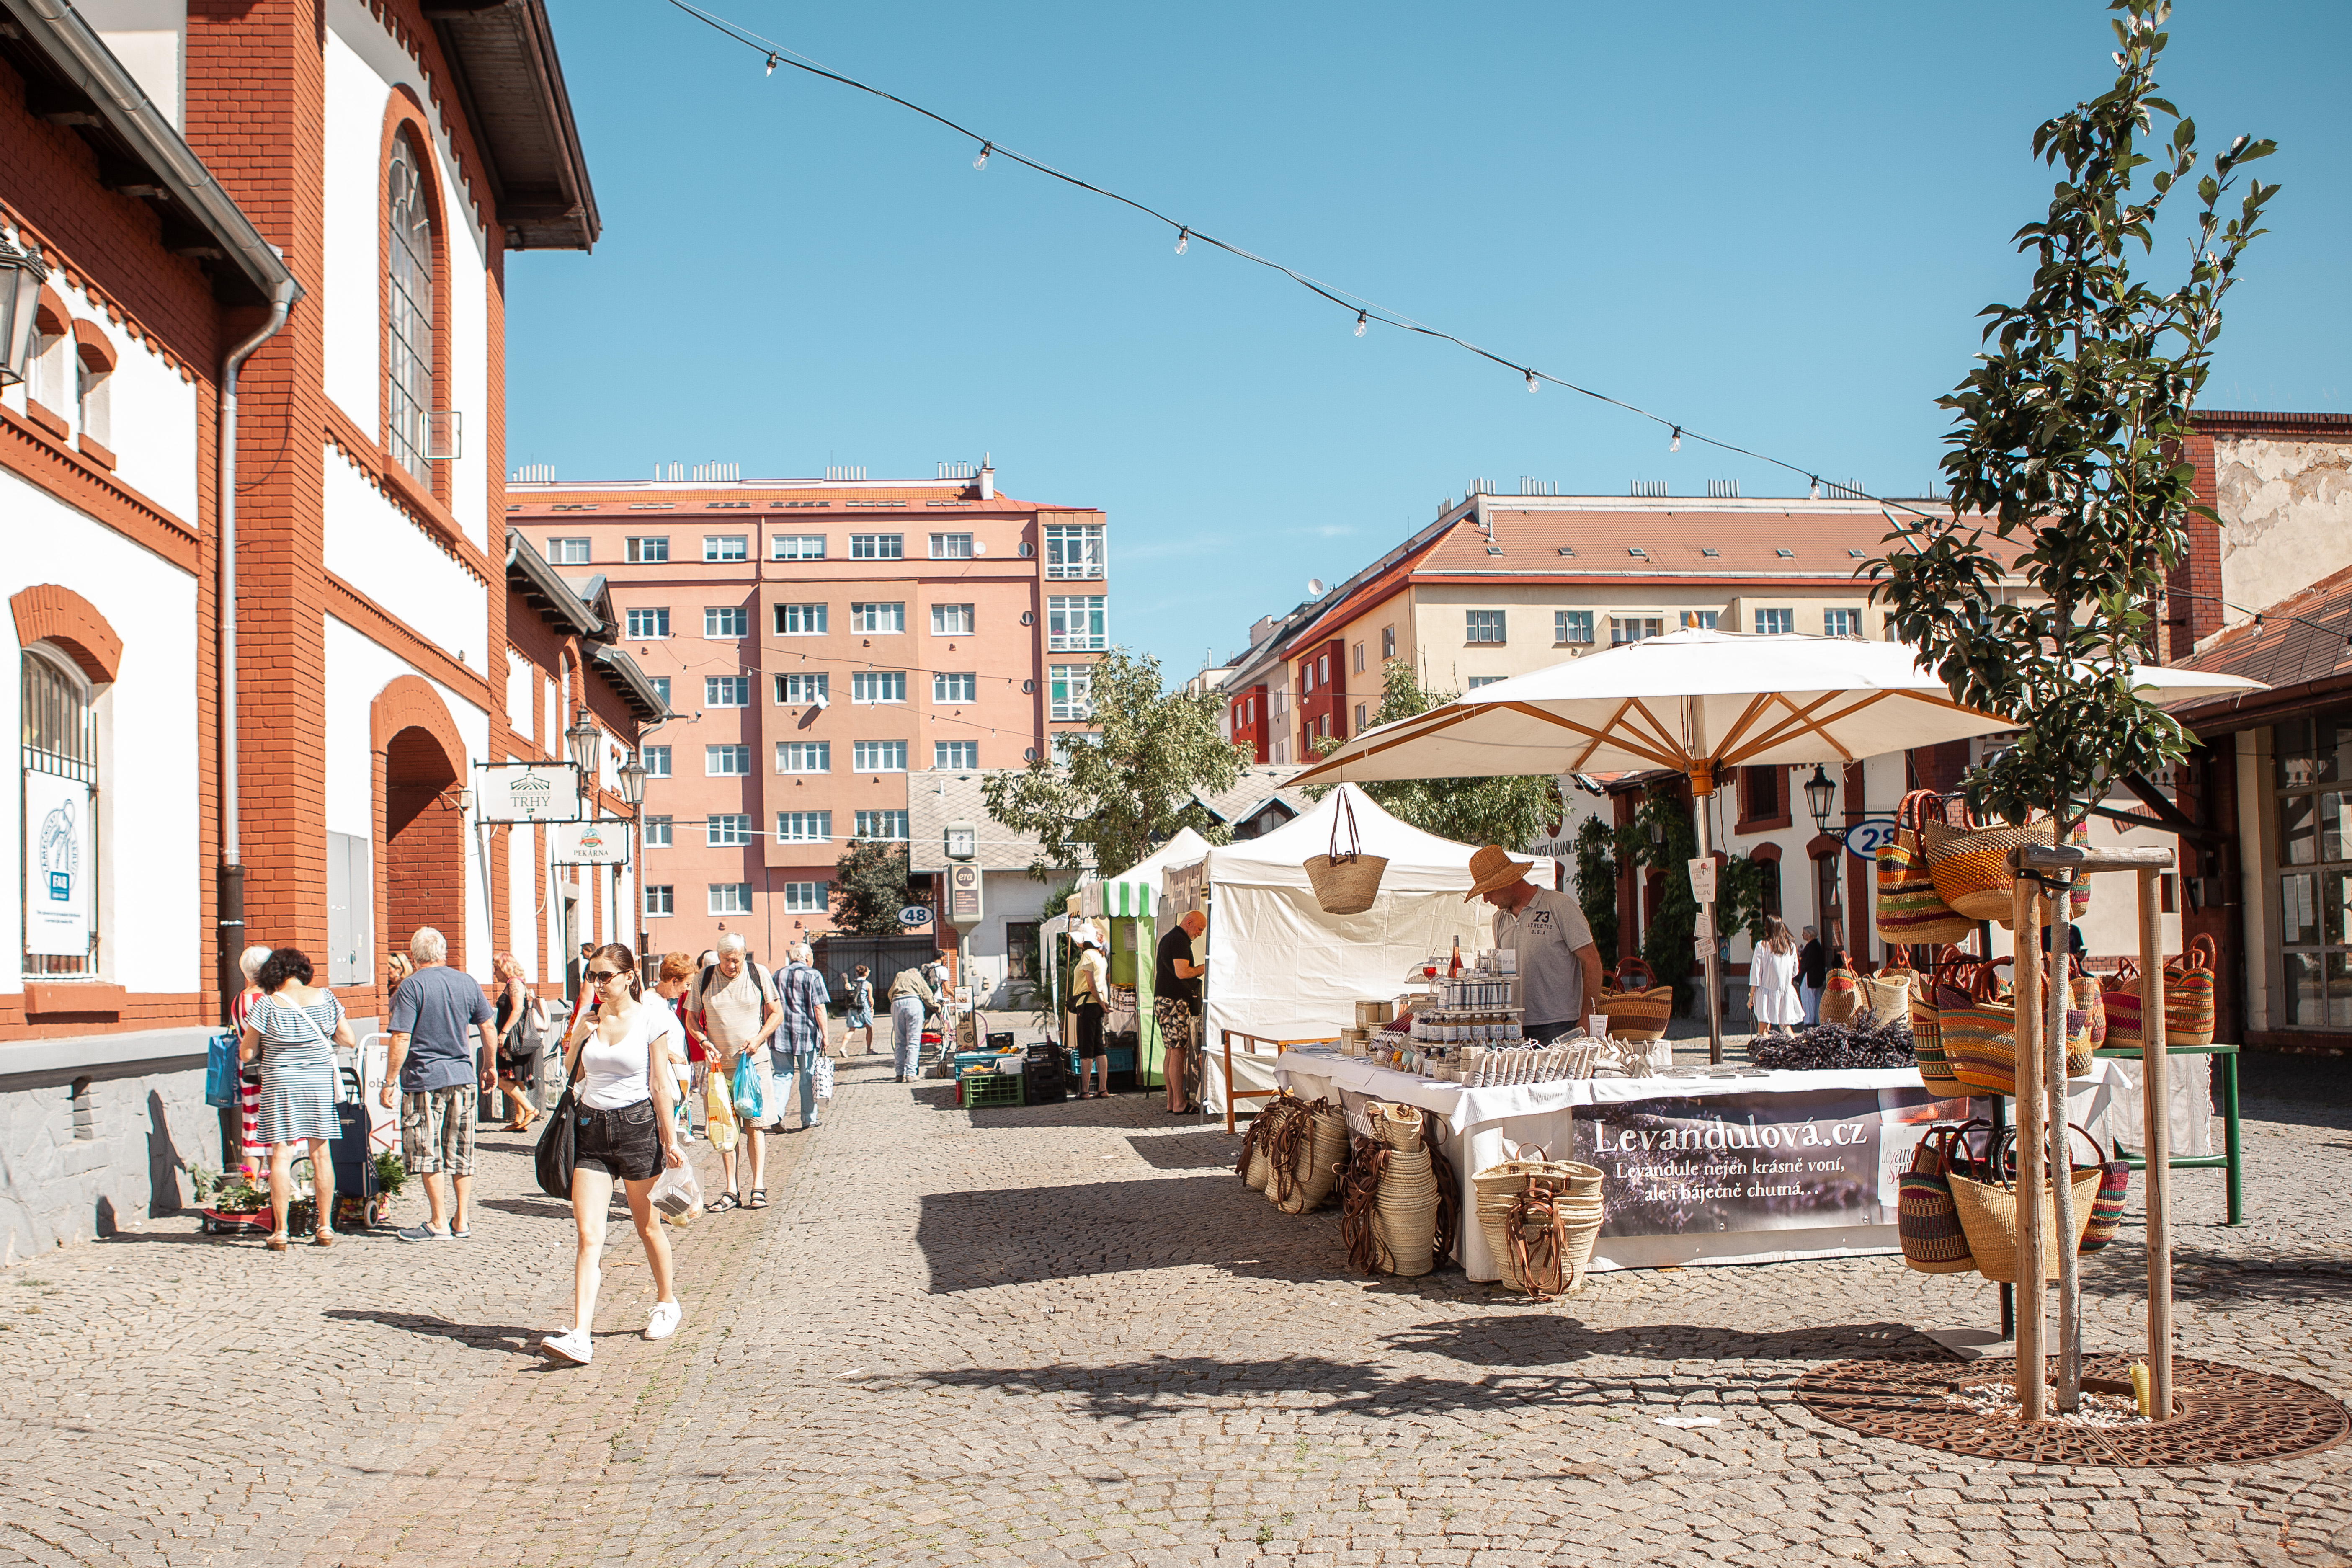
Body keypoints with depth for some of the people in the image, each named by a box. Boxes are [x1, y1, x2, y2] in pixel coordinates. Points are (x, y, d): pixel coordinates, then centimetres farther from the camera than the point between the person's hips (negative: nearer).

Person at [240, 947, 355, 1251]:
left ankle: (280, 1232, -1)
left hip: (281, 1084, -3)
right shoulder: (325, 997, 0)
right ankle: (325, 1228, 11)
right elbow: (348, 1040, 2)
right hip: (319, 1083, 3)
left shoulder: (267, 1004, -7)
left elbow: (245, 1054, -4)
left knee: (281, 1155, 1)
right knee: (320, 1154, 8)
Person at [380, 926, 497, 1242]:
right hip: (463, 1076, 5)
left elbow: (401, 1039, -14)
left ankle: (439, 1223, 5)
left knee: (428, 1153, 3)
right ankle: (461, 1220, 13)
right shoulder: (468, 983, 4)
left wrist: (389, 1081, -8)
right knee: (462, 1153, 10)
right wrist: (491, 1066, 22)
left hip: (424, 1078, -5)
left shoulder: (413, 986, -9)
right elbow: (488, 1029, 10)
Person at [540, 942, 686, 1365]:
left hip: (638, 1125, -3)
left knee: (647, 1227, 13)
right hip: (592, 1128, 3)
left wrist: (670, 1140, -5)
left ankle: (667, 1303, 36)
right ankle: (579, 1336, -13)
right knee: (588, 1236, -7)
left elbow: (660, 1084, -3)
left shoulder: (650, 1019, -4)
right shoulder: (587, 1023, 8)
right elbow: (568, 1075, 17)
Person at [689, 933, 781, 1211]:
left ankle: (757, 1187, 2)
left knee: (754, 1126, -3)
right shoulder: (704, 979, 1)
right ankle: (730, 1190, 7)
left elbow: (776, 1013, 6)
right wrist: (705, 1042, -9)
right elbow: (692, 1018, 8)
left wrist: (758, 1038, -10)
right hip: (720, 1064, 1)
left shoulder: (758, 975, -1)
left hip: (755, 1063, -1)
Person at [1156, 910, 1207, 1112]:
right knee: (1178, 1052, -10)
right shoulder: (1180, 940, -11)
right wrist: (1201, 969, -4)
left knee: (1171, 1053, 10)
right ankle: (1180, 1103, -10)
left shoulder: (1167, 939, 21)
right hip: (1175, 1001, -11)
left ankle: (1172, 1101, 11)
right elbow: (1182, 972, -22)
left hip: (1162, 1000, 11)